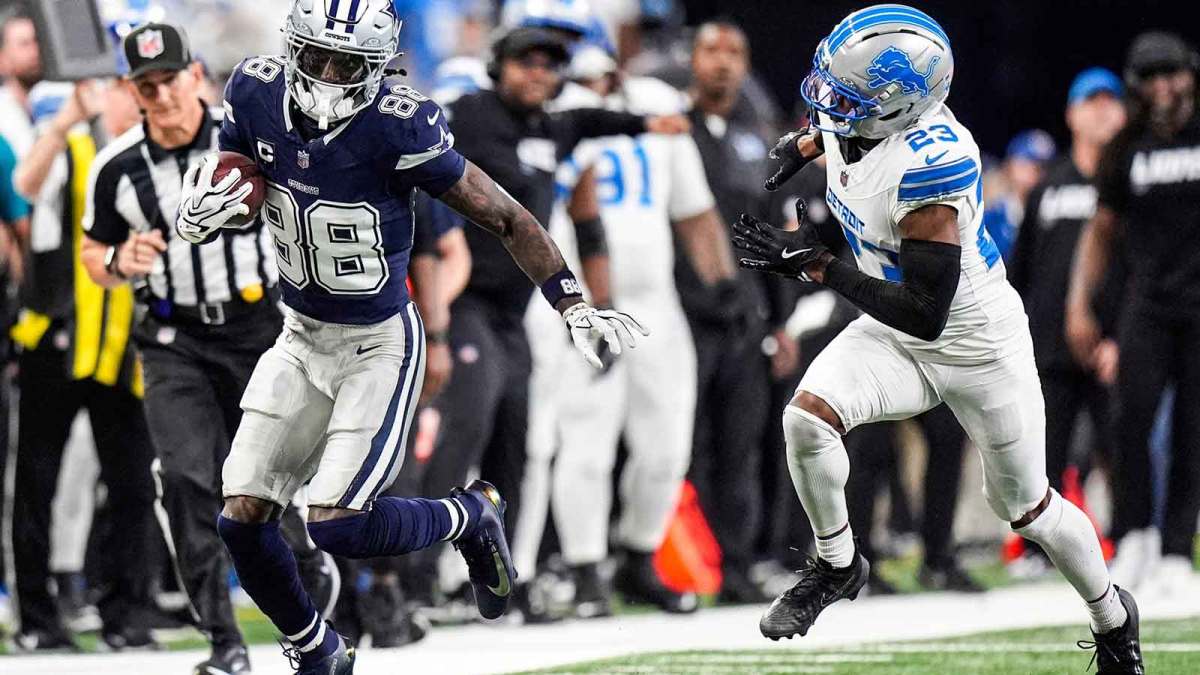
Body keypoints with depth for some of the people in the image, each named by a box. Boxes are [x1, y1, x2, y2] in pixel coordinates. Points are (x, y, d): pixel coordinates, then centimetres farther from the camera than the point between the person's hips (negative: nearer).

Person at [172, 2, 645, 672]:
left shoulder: (398, 125, -25)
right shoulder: (257, 92, -12)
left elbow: (507, 218, -16)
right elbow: (222, 192, 3)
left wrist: (576, 308, -21)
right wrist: (195, 220, -21)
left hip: (380, 346, -5)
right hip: (301, 339, 5)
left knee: (338, 525, -15)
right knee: (243, 518, -1)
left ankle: (471, 516, 15)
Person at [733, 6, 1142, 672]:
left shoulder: (925, 166, -38)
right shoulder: (858, 118, -15)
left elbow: (925, 315, -37)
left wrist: (815, 264, -37)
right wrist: (806, 144, 22)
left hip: (976, 346, -6)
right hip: (893, 336, 6)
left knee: (1024, 508, 10)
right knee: (806, 418, -17)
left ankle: (1112, 618, 37)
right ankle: (836, 566, 7)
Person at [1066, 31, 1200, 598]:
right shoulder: (1127, 150, 7)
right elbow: (1100, 231, 15)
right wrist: (1079, 307, 8)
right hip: (1149, 298, 1)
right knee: (1132, 416, -13)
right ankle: (1134, 533, 2)